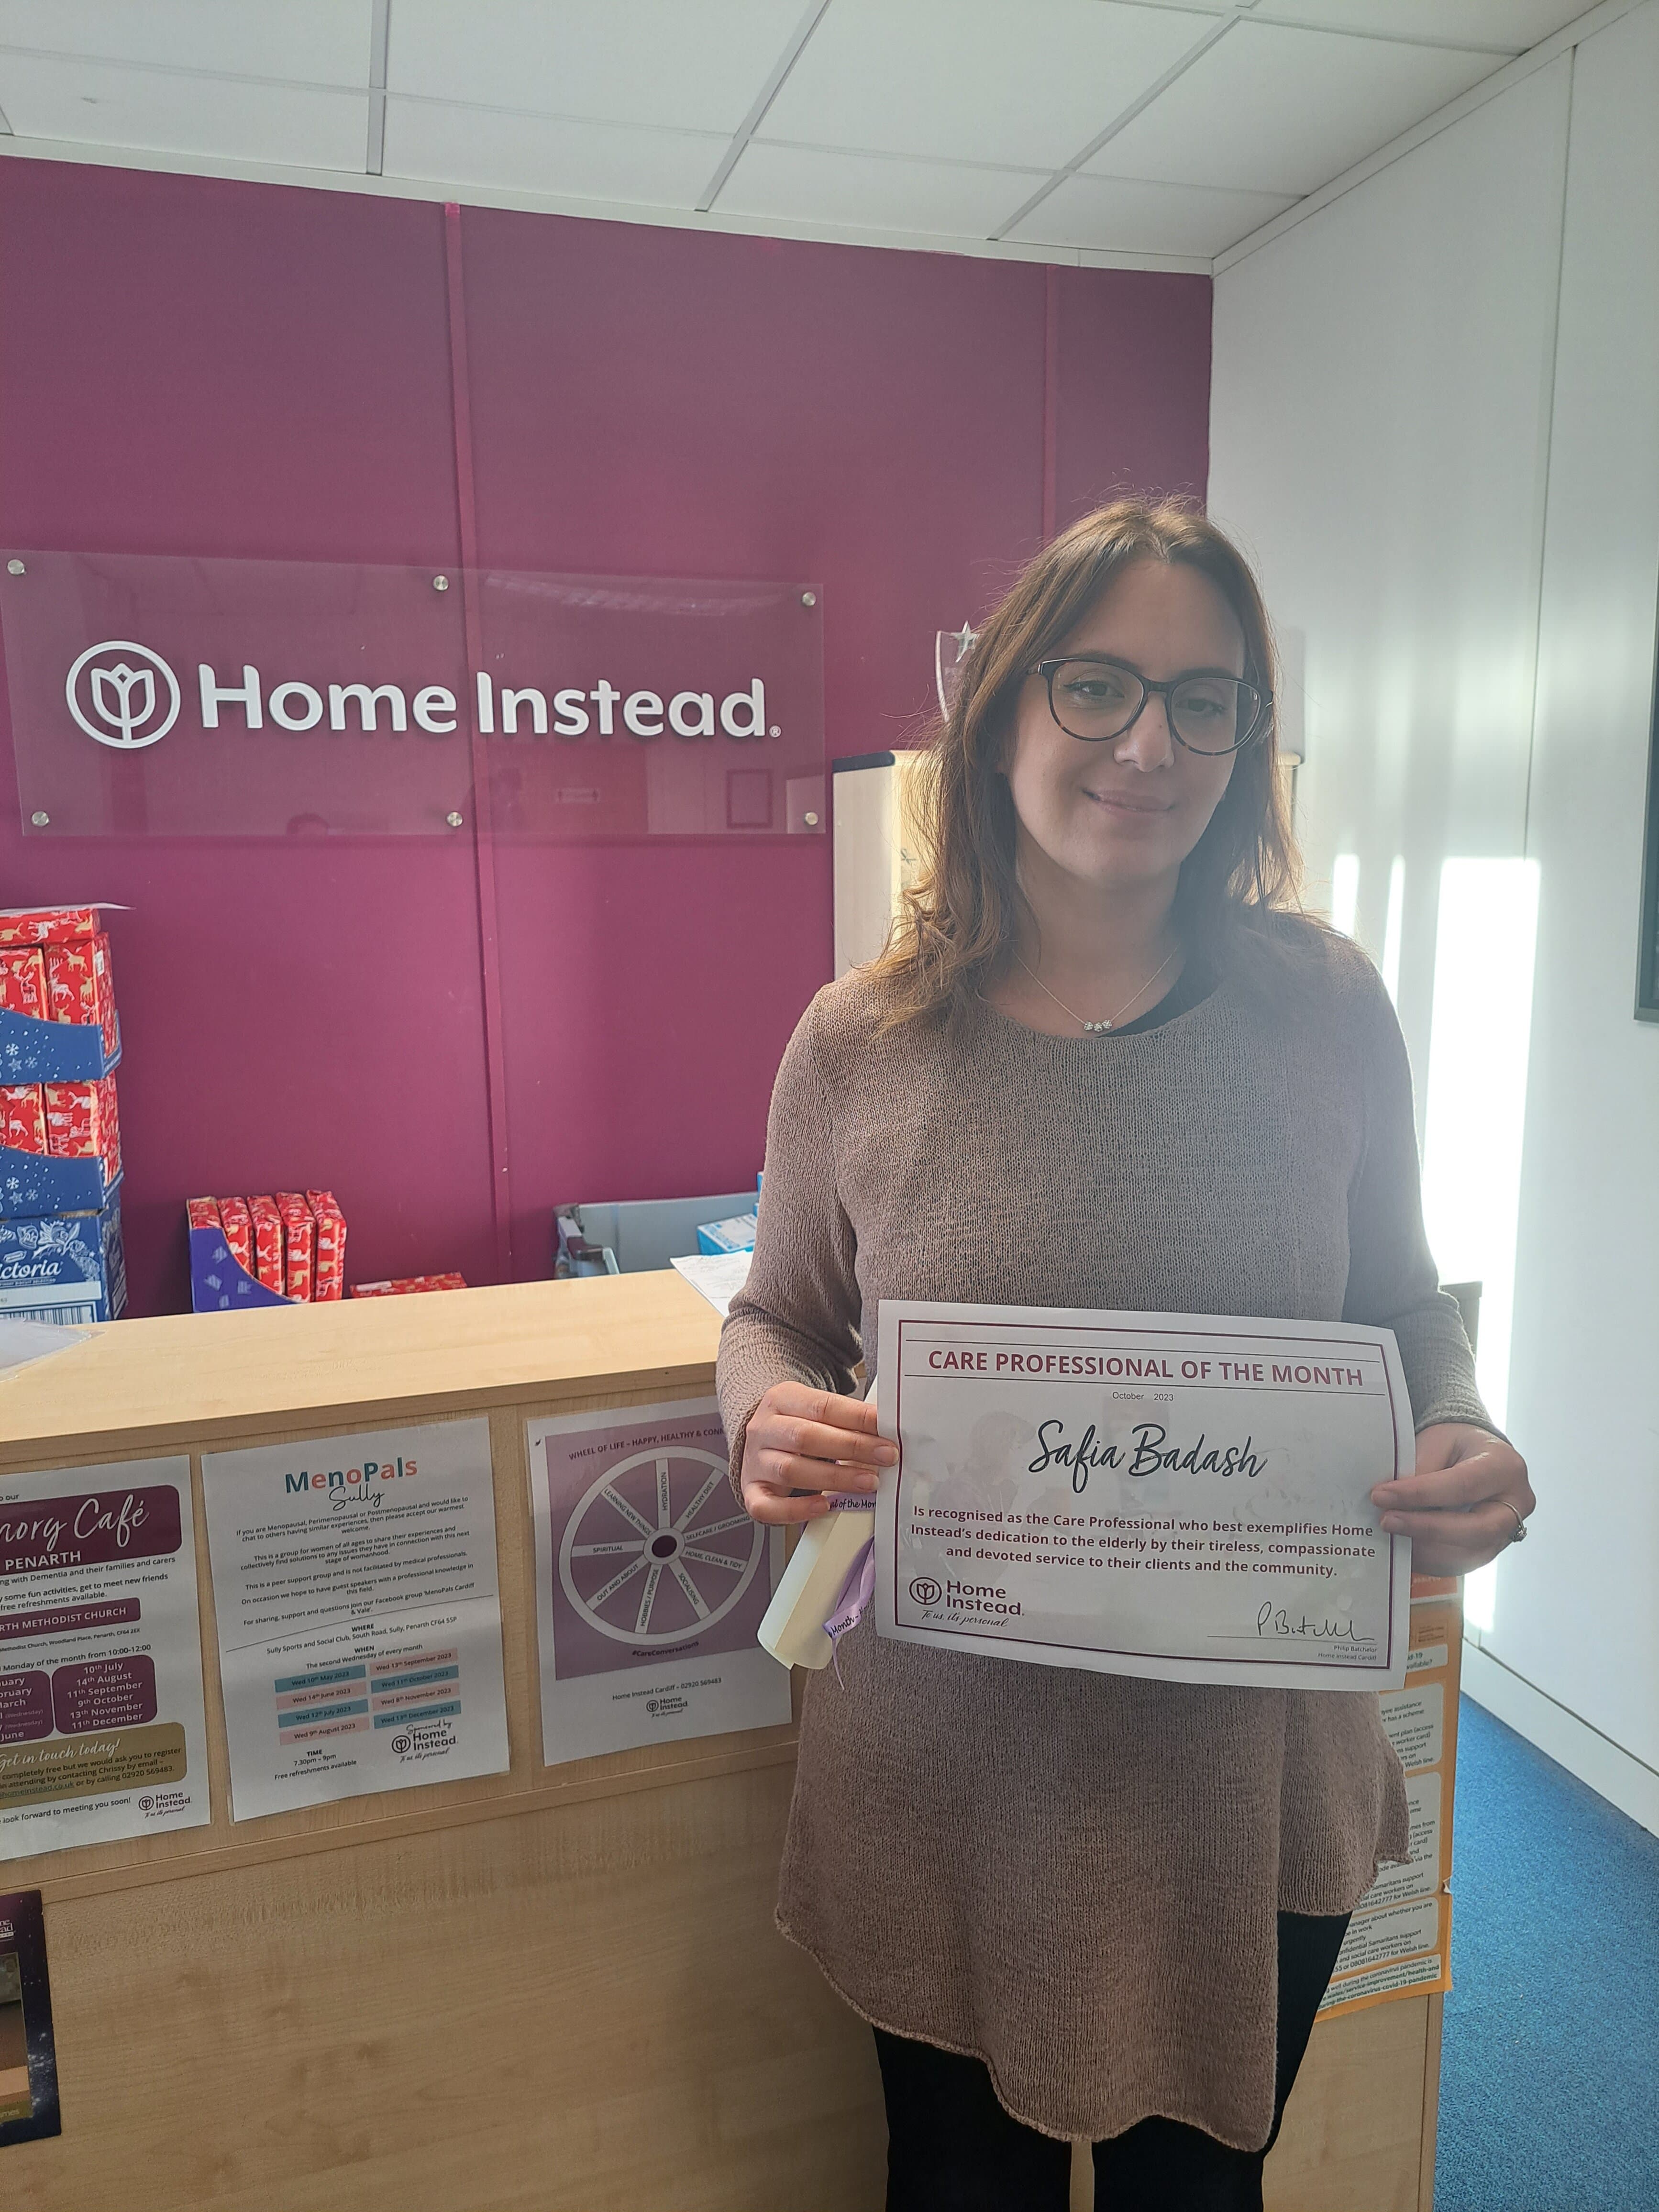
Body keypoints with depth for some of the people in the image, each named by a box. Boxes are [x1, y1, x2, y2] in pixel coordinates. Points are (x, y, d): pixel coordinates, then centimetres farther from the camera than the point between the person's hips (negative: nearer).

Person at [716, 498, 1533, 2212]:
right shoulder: (861, 1042, -9)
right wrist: (768, 1422, -17)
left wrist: (1460, 1445, -15)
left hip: (1250, 1773, 1)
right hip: (948, 1768, 0)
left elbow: (1403, 1306, 5)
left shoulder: (1324, 1008, -7)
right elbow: (779, 1317, 4)